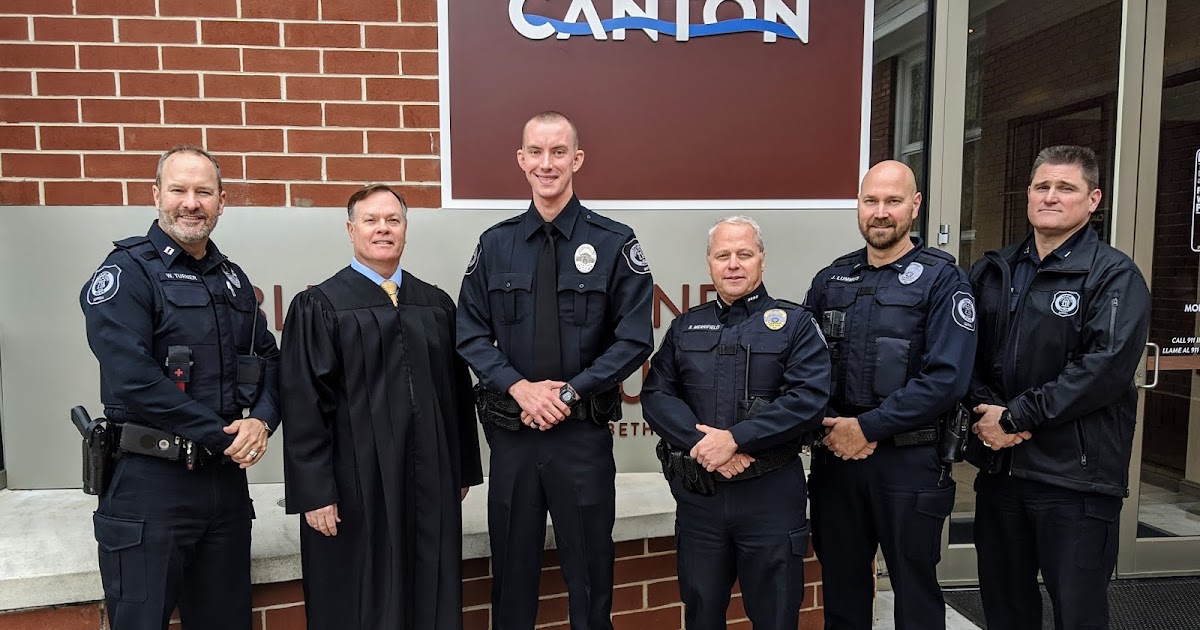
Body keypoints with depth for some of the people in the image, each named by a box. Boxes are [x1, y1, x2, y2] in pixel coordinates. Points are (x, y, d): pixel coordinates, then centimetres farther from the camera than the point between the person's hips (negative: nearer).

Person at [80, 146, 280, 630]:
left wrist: (262, 420, -9)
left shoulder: (232, 278, 12)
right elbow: (132, 378, -19)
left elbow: (268, 360, 11)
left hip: (227, 480, 6)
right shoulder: (126, 272, -8)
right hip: (150, 482, -6)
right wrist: (222, 436, -15)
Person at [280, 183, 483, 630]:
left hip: (430, 482, 4)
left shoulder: (436, 304, 9)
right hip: (355, 483, -3)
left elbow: (458, 392, 11)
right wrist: (315, 492, -11)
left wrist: (463, 470, 10)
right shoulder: (319, 307, -2)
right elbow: (303, 406, -7)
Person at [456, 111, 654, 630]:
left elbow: (634, 340, -6)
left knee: (590, 572, 12)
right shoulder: (495, 244, 5)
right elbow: (471, 335, 3)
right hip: (511, 431, 2)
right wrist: (519, 387, -12)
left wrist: (571, 393, -14)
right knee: (512, 571, 16)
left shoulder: (615, 243, -3)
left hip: (584, 432, -2)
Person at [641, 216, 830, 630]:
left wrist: (734, 439, -19)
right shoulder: (685, 327, 9)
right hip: (697, 495, 3)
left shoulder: (794, 323, -1)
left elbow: (809, 399, -13)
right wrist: (701, 444, -16)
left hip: (771, 493, -2)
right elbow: (656, 395, 0)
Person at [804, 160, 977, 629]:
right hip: (834, 457, 4)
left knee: (914, 592, 12)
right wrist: (831, 427, -10)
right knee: (840, 588, 16)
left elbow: (946, 378, -16)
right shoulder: (831, 279, 8)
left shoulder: (941, 279, -5)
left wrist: (868, 427, -16)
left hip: (910, 462, -3)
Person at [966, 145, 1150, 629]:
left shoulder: (1114, 276, -5)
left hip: (1076, 475, -4)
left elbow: (1107, 365, -18)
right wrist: (986, 412, -11)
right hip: (998, 465, 5)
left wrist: (1016, 416, -17)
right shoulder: (991, 271, 11)